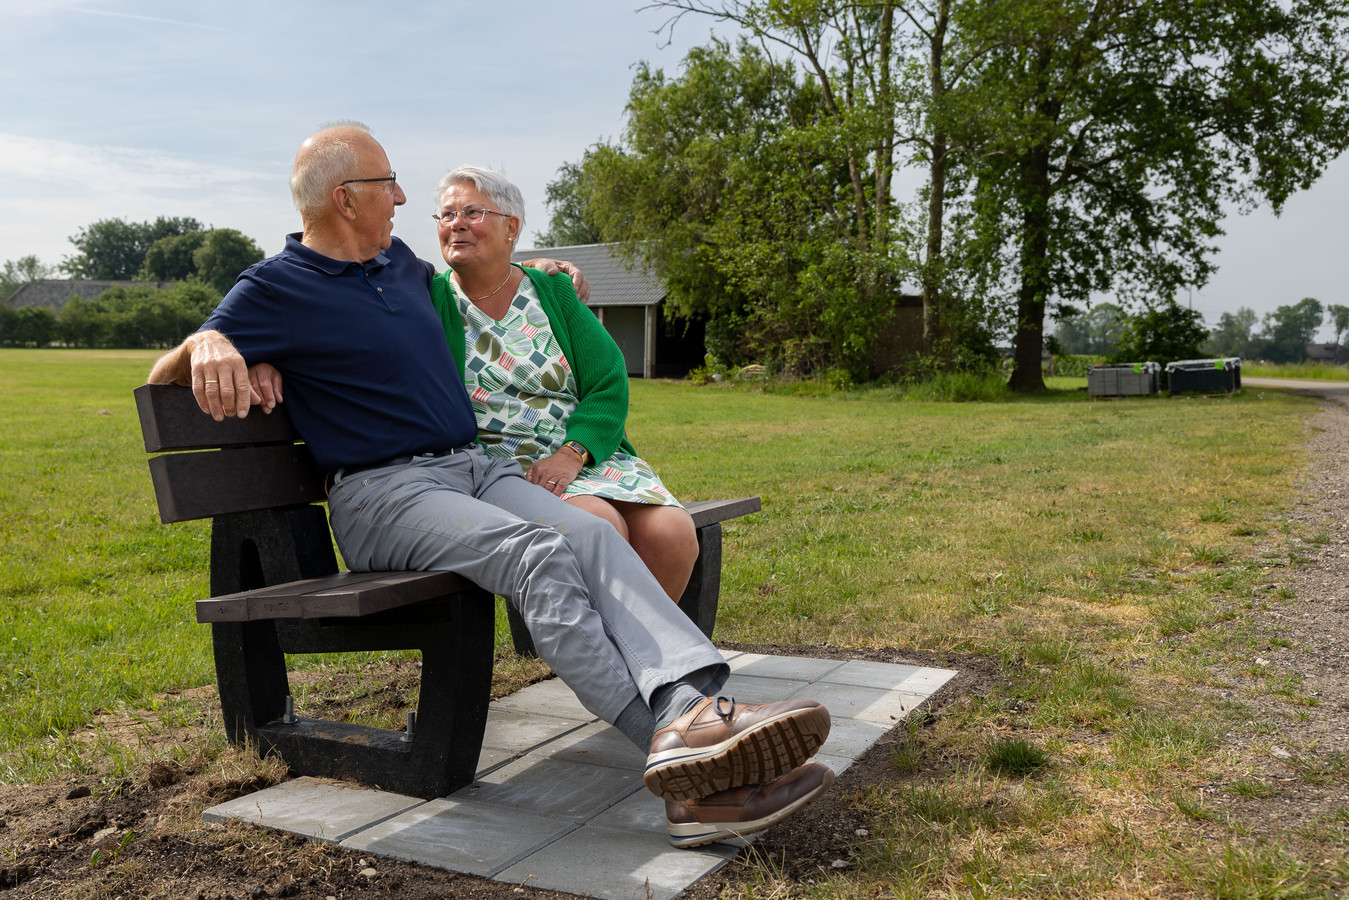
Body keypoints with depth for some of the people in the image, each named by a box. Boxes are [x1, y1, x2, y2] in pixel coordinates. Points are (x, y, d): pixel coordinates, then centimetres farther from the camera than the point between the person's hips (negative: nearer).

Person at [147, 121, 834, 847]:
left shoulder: (398, 262, 22)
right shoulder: (277, 288, 2)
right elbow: (163, 374, -1)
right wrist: (207, 347, -24)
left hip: (473, 467, 6)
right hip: (383, 492, -6)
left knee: (593, 536, -26)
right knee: (539, 554, -34)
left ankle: (694, 710, -47)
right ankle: (667, 739, -46)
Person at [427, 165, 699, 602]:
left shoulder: (553, 292, 12)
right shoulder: (428, 299, 8)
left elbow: (610, 384, 3)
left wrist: (571, 455, -12)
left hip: (589, 456, 3)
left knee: (674, 534, -22)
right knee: (601, 527, -31)